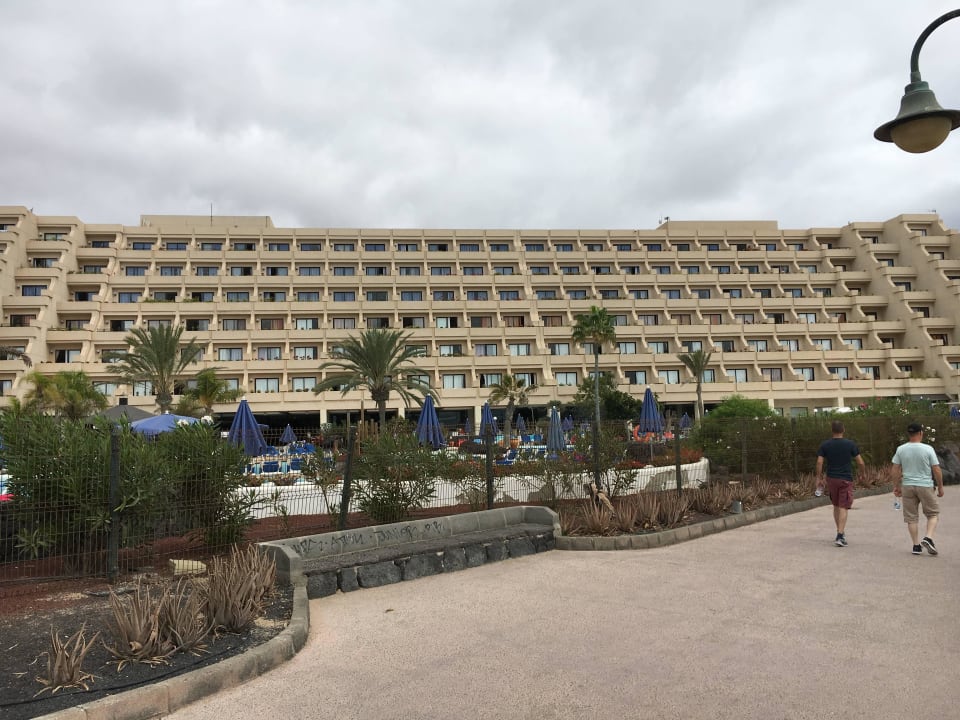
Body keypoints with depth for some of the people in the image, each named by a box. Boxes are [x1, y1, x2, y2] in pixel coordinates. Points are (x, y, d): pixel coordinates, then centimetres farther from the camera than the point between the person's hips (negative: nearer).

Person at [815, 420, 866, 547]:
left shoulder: (825, 445, -2)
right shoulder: (850, 444, -6)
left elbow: (819, 462, -8)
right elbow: (860, 462, -4)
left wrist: (819, 478, 1)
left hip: (831, 479, 2)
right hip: (846, 480, -2)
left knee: (836, 506, 18)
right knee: (843, 508, -3)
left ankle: (840, 531, 26)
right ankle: (840, 536, -12)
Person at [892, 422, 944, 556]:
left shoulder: (901, 449, -1)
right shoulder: (928, 449, -9)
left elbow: (896, 470, 2)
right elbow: (936, 470, -6)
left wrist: (896, 487, 12)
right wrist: (940, 487, 6)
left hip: (907, 486, 3)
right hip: (925, 486, -2)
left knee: (911, 517, 8)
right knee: (933, 514, 13)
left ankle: (916, 545, 10)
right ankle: (928, 538, -6)